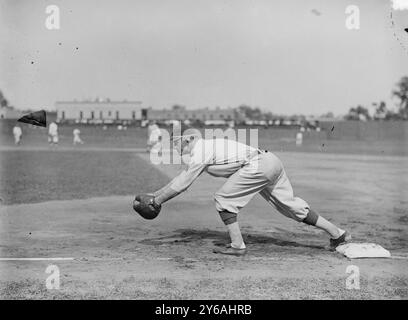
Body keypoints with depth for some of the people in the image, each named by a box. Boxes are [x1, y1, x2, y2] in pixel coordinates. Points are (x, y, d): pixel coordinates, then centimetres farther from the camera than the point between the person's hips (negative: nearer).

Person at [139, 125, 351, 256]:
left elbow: (181, 184, -5)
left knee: (224, 199, -2)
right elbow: (182, 178, 28)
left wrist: (158, 200, 5)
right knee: (290, 206, 15)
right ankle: (337, 233, 19)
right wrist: (157, 194, 28)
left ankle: (237, 246, 3)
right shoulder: (204, 148, 21)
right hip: (272, 161, 10)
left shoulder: (201, 152, -7)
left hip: (259, 166, -10)